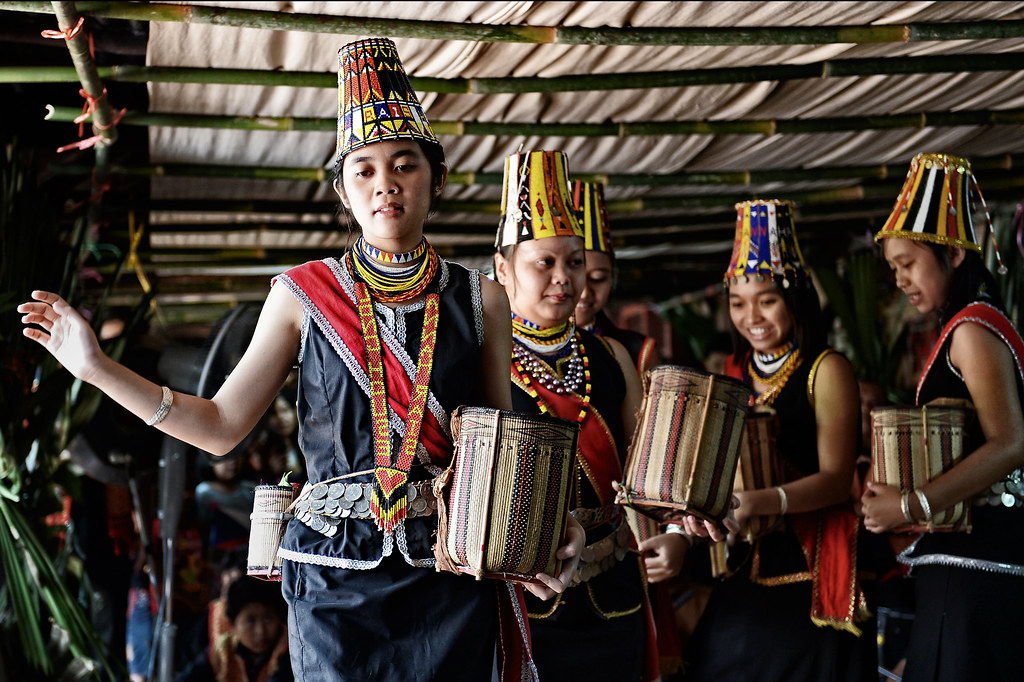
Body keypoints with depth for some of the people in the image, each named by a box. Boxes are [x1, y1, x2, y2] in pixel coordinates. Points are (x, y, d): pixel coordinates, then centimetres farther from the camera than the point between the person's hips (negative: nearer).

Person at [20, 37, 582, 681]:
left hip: (454, 580, 1)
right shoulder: (304, 294, 1)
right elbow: (222, 425, 0)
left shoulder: (480, 299, 3)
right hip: (336, 578, 0)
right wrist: (98, 368, -7)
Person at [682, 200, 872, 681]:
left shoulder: (826, 370, -6)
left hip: (809, 568, -5)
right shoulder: (732, 373, 11)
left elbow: (836, 478, -14)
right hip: (745, 566, 5)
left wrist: (767, 501, -30)